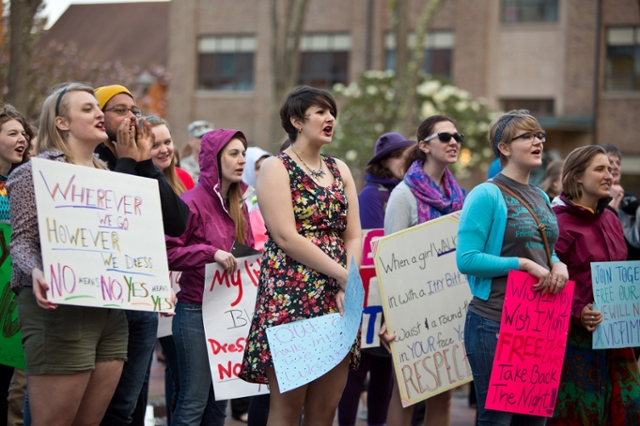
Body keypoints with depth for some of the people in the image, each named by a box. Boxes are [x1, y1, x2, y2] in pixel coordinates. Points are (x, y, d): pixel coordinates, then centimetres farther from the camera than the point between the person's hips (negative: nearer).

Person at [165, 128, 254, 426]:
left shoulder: (239, 205, 12)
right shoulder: (193, 202, -10)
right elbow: (167, 252, -16)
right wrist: (211, 252, -23)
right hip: (196, 311, -7)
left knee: (220, 400, 10)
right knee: (194, 402, -5)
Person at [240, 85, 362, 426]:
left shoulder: (340, 170, 17)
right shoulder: (276, 168, -1)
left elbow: (353, 235, 10)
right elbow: (286, 237, -12)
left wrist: (349, 285, -7)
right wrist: (343, 275, -13)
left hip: (335, 299, 6)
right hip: (290, 296, -6)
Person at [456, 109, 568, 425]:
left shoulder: (541, 198, 14)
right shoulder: (487, 195, -9)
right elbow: (466, 259, -17)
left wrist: (558, 265, 0)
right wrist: (524, 264, -18)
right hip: (495, 322, -7)